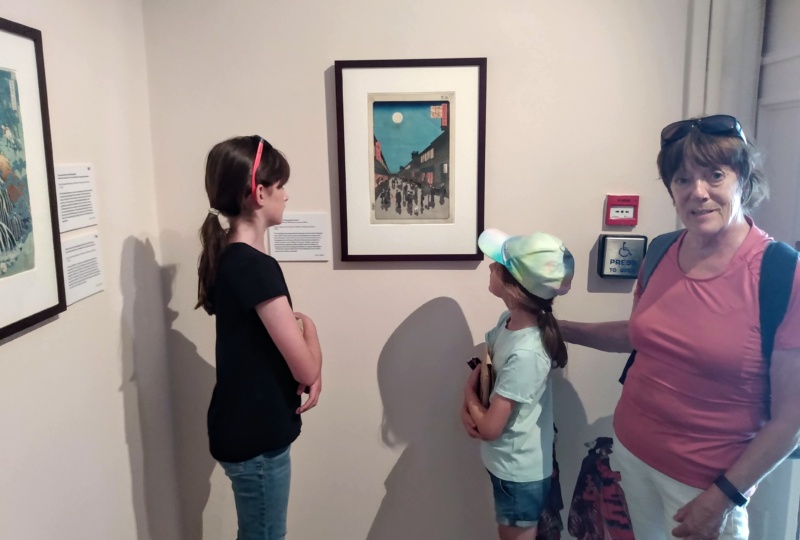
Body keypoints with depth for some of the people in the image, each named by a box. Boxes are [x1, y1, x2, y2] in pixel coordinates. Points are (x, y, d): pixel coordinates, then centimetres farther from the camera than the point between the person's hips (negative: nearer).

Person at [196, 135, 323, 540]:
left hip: (245, 427, 9)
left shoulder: (228, 257, 4)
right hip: (255, 436, -9)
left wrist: (301, 349, -5)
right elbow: (305, 367, -22)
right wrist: (308, 326, -3)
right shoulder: (255, 268, -25)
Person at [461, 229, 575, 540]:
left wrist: (470, 397, -9)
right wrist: (468, 408, -11)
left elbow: (489, 428, -28)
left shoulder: (526, 354, -34)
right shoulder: (509, 320, -9)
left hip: (519, 472, -8)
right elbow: (481, 368, 7)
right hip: (508, 463, 8)